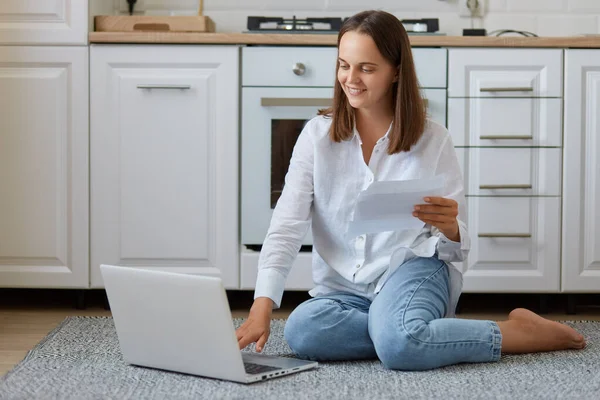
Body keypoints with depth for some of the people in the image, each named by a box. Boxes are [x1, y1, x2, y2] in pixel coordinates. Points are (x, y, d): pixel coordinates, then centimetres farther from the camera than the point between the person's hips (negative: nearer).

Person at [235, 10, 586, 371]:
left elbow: (456, 248, 2)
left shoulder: (433, 140, -1)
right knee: (301, 331, -32)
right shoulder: (318, 135, 2)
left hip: (414, 271, -2)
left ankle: (518, 330, -13)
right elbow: (287, 228, -4)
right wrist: (261, 309, -19)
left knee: (398, 344, -37)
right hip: (343, 289, 3)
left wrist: (449, 227, -24)